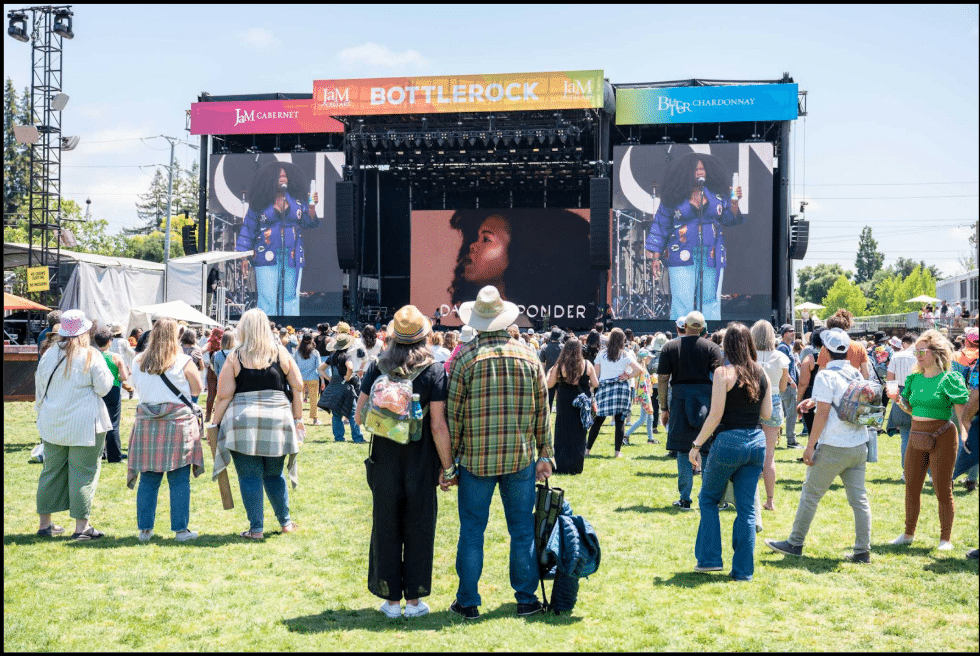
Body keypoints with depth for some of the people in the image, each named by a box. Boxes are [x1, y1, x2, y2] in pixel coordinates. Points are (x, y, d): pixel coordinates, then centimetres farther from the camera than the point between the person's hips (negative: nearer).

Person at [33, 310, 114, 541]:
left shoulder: (49, 355, 3)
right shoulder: (91, 356, -11)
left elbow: (39, 387, 12)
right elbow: (104, 388, -8)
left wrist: (41, 410, 24)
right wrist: (107, 373, 10)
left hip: (53, 424, 5)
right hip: (84, 424, -5)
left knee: (52, 470, 13)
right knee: (83, 472, 1)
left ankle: (44, 523, 19)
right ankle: (81, 526, 3)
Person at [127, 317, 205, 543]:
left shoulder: (138, 362, 5)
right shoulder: (183, 362, -5)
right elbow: (196, 390, 5)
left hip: (146, 424, 3)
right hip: (178, 423, -3)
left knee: (148, 480, 7)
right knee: (179, 480, 1)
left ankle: (144, 529, 10)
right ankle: (180, 530, 3)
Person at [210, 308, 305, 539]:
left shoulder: (235, 357, -2)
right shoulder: (280, 353, 5)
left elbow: (224, 396, -3)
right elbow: (297, 388, 6)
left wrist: (215, 424, 5)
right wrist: (298, 419, 13)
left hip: (243, 421, -3)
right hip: (277, 419, 3)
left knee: (249, 476, 4)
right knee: (274, 475, 17)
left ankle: (256, 529, 6)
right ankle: (285, 522, 24)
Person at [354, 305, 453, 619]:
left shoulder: (377, 368, -1)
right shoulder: (434, 370, -8)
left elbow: (359, 416, 0)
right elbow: (438, 426, -11)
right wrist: (448, 467, -3)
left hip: (384, 461, 2)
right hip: (421, 463, -2)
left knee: (386, 528, 10)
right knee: (418, 528, 9)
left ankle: (391, 599, 16)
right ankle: (414, 599, 14)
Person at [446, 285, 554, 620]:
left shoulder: (465, 357, -7)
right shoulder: (528, 357, 2)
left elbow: (453, 414, -5)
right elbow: (542, 412, 5)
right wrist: (545, 455, 12)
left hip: (476, 458, -2)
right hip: (521, 457, 2)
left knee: (472, 530, 7)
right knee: (522, 529, 11)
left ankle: (468, 602, 13)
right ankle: (526, 599, 17)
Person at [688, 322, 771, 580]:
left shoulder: (724, 373, -10)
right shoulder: (762, 374, 6)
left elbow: (715, 416, -13)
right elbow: (767, 414, 11)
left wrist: (696, 445, -6)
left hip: (728, 442, -5)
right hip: (756, 443, 5)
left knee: (708, 499, 14)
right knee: (747, 508, 8)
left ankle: (710, 558, 11)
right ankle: (743, 569, 9)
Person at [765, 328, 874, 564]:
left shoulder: (826, 376, -11)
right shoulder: (856, 374, 10)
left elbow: (823, 413, -16)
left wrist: (810, 445, -12)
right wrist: (815, 400, 32)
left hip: (833, 447, -7)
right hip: (859, 446, 7)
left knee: (810, 494, 5)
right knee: (859, 498, 7)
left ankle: (795, 543, 13)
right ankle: (863, 551, 7)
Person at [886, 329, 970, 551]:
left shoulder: (948, 379, -9)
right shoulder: (914, 378, 8)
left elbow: (960, 414, -10)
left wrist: (964, 437, -24)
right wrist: (897, 398, -2)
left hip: (941, 437, -6)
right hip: (917, 437, 6)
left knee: (942, 490, 2)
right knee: (911, 487, 11)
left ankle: (945, 539, 15)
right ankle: (908, 534, 25)